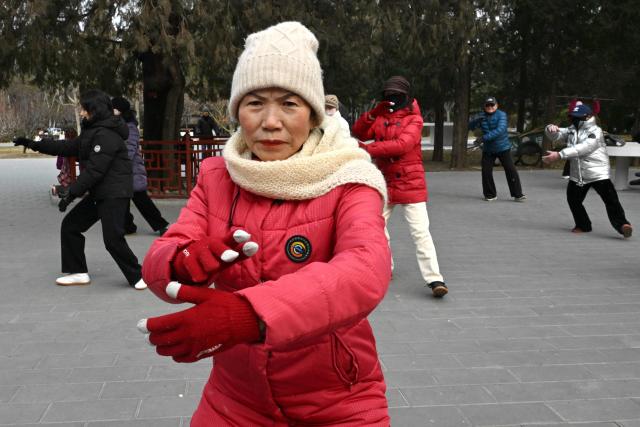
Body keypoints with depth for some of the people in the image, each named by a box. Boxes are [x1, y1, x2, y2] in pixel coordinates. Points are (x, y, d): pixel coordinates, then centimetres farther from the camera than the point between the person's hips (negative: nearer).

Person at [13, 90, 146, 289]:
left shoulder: (107, 135, -18)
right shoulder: (92, 132, 14)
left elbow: (94, 169, -23)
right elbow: (68, 147, 22)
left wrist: (72, 192, -22)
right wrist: (34, 144, 22)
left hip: (115, 194, -11)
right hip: (98, 192, 11)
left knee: (113, 239, -14)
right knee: (70, 225, 12)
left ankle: (138, 276, 2)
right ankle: (77, 272, 22)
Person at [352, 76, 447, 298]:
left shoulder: (414, 119, -7)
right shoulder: (380, 117, 9)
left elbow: (402, 145, -23)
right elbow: (359, 134, -1)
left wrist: (368, 149, -23)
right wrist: (373, 113, -16)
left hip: (410, 183, -6)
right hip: (384, 182, 6)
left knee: (421, 232, -10)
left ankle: (434, 279, -10)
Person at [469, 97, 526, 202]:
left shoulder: (501, 115, -12)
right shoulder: (482, 116, 2)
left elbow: (500, 130, -26)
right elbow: (471, 127, -5)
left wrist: (484, 138, -30)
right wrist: (476, 120, -27)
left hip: (503, 148, -3)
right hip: (488, 150, 3)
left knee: (511, 170, -5)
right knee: (486, 172, 0)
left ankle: (517, 195, 2)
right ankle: (490, 195, 16)